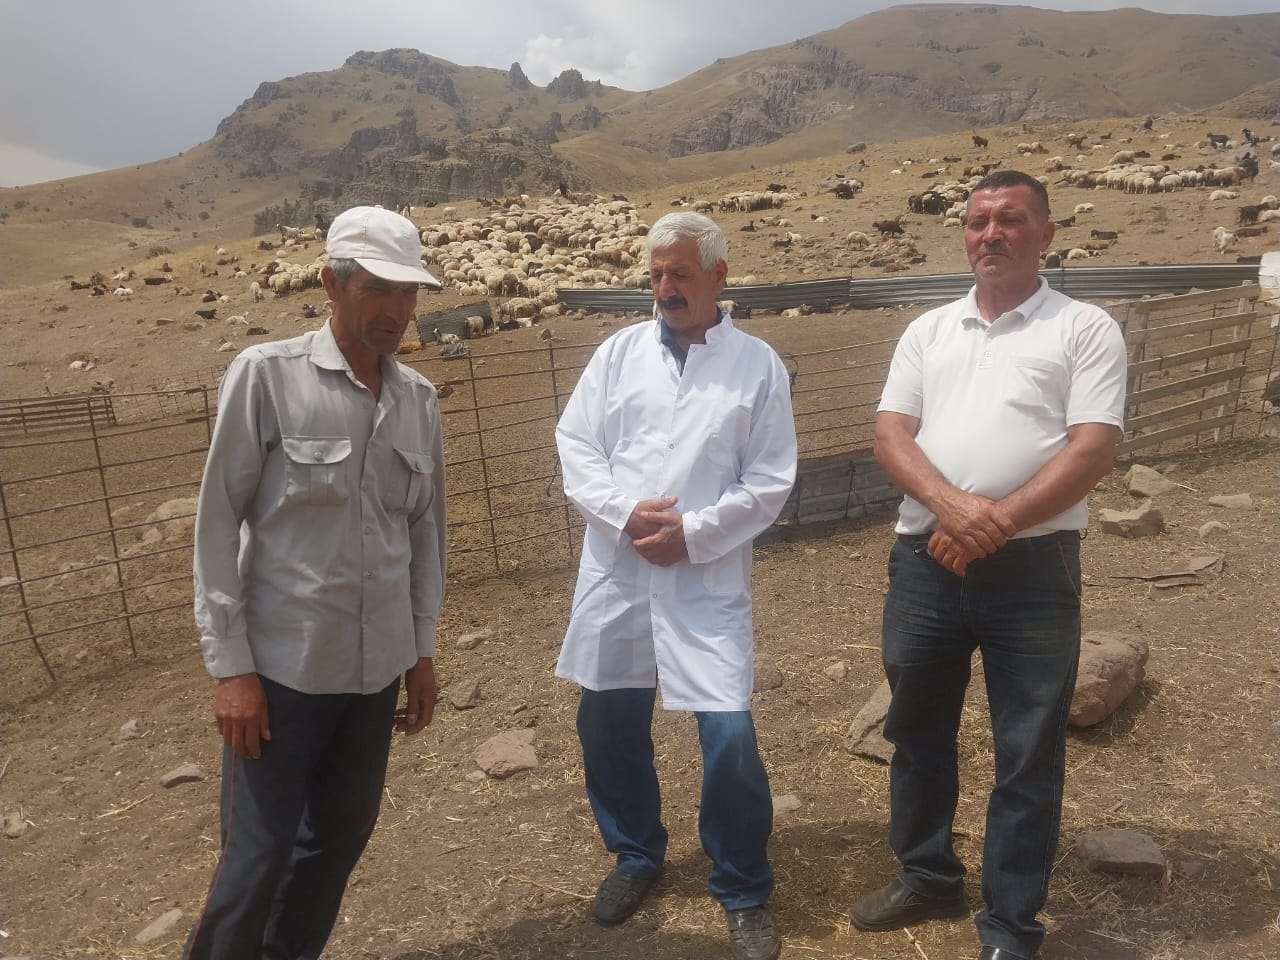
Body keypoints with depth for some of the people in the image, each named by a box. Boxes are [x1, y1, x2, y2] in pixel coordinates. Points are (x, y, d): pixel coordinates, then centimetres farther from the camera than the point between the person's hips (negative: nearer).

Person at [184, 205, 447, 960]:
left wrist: (423, 649, 10)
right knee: (260, 850, 5)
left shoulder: (420, 399, 3)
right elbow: (218, 523, -8)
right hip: (282, 663, -4)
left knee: (343, 832, 16)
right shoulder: (266, 375, -10)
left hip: (377, 665, 5)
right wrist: (230, 665, -10)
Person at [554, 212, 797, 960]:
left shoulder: (758, 365, 1)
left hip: (708, 578, -3)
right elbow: (576, 447, 3)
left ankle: (745, 892, 20)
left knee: (730, 735, -6)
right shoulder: (619, 351, 7)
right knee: (608, 721, 13)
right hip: (617, 569, 3)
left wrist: (692, 532, -13)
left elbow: (771, 483, -3)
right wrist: (626, 513, -13)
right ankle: (637, 855, 39)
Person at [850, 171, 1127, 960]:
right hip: (925, 561, 4)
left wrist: (995, 524, -17)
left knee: (1028, 754, 6)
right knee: (918, 729, 16)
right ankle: (928, 878, 38)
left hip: (1033, 568, -4)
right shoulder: (929, 331, 12)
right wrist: (951, 505, -16)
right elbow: (891, 434, 2)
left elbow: (1092, 450, -9)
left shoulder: (1085, 329, 1)